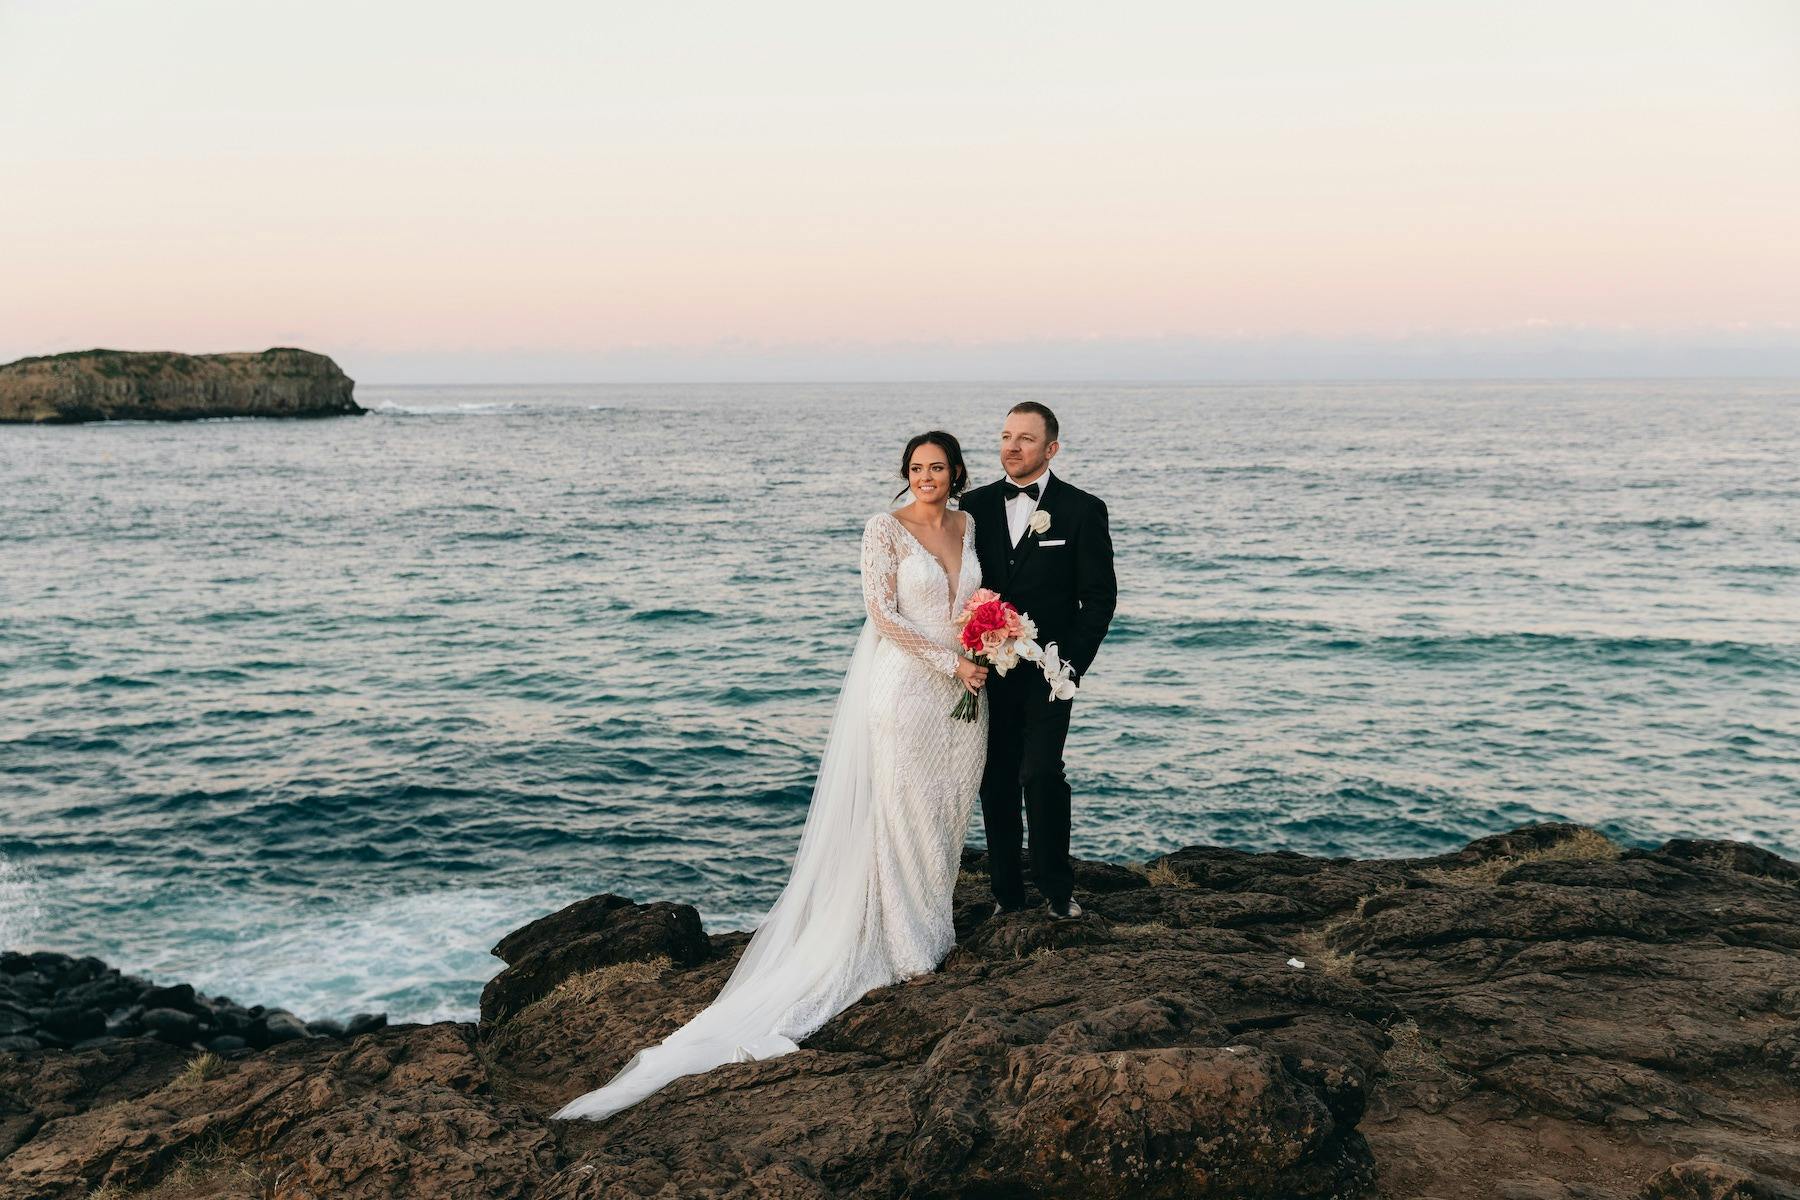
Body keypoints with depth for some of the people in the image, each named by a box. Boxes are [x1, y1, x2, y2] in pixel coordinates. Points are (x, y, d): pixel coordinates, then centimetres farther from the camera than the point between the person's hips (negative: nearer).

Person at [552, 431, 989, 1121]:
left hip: (962, 692, 6)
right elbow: (881, 612, -14)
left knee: (945, 811, 13)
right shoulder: (886, 529, -8)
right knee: (899, 813, 1)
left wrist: (983, 655, 1)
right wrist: (947, 661, -15)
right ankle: (902, 941, 13)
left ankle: (930, 924, 28)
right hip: (903, 688, -6)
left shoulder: (971, 526, 10)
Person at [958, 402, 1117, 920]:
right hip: (987, 668, 3)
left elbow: (1099, 597, -1)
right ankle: (1006, 892, 17)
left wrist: (1071, 664, -9)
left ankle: (1057, 888, 5)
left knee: (1041, 773, -12)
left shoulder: (1083, 510, -2)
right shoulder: (974, 505, 6)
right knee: (997, 780, 7)